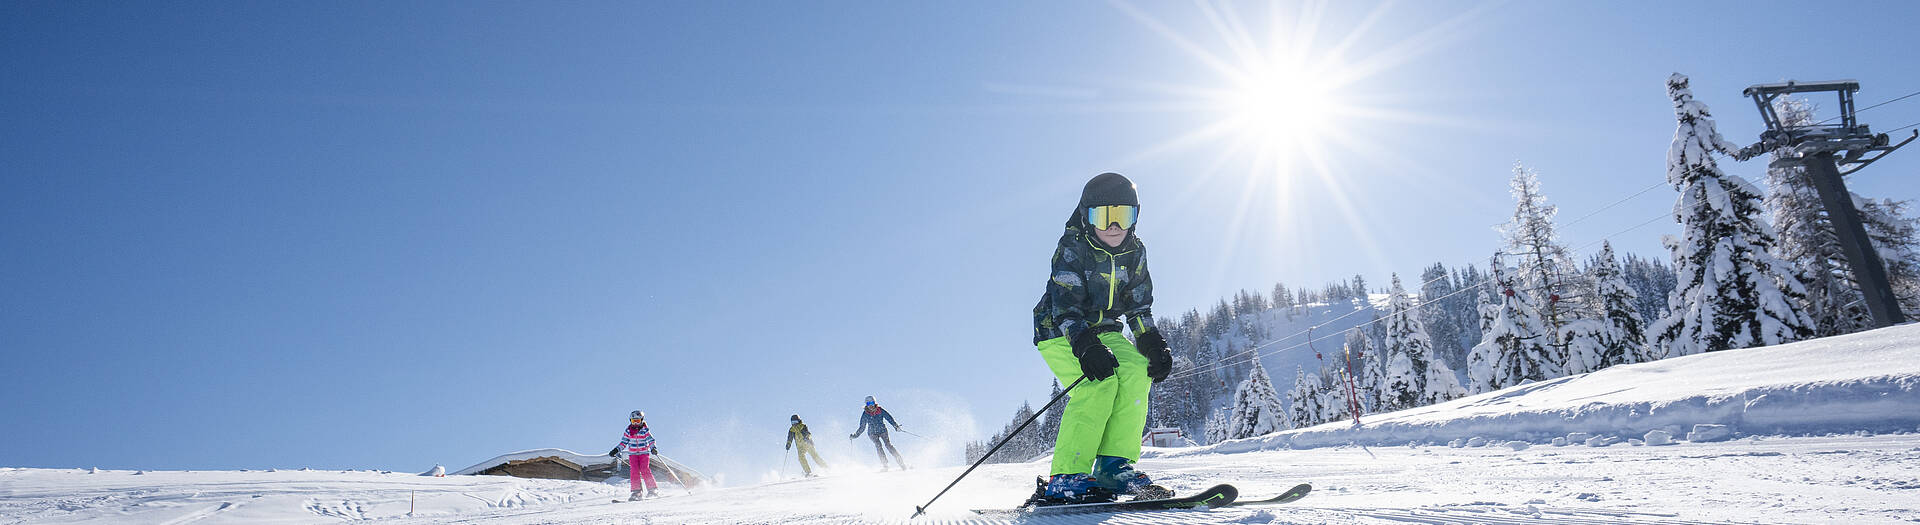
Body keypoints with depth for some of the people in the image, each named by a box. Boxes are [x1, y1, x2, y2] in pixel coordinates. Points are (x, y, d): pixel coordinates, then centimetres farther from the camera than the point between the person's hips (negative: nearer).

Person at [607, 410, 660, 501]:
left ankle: (653, 489, -9)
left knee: (645, 470, -15)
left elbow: (651, 440, -5)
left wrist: (653, 448, -23)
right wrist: (616, 450, 2)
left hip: (644, 453, -3)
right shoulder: (628, 431, 6)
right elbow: (623, 442, 12)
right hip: (633, 454, 3)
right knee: (634, 471, -11)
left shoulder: (645, 431, -2)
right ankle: (636, 491, -8)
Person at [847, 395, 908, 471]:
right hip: (872, 433, 1)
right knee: (878, 444, -26)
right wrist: (854, 435, 7)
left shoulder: (880, 411, -3)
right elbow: (862, 427, 11)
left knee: (888, 444, -19)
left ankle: (902, 463, -17)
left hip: (882, 431, -1)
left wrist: (895, 425, -20)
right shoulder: (865, 414, 1)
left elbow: (889, 418, -5)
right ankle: (884, 465, -29)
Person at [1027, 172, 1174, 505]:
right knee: (1100, 382, -27)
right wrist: (1086, 347, -40)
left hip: (1104, 332, 6)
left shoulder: (1135, 252, 2)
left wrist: (1154, 346, -9)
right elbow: (1066, 305, -26)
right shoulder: (1072, 248, -17)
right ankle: (1065, 478, -27)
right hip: (1060, 333, -6)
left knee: (1137, 371, -20)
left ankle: (1114, 465, -16)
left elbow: (1139, 309, 7)